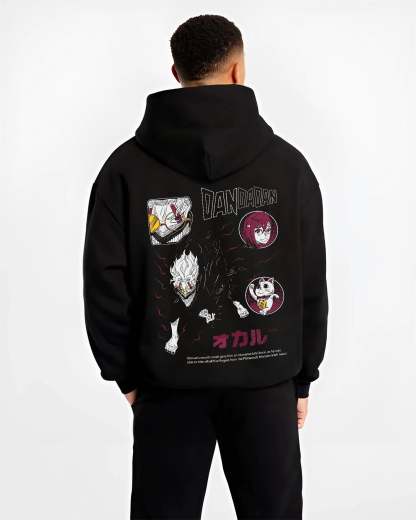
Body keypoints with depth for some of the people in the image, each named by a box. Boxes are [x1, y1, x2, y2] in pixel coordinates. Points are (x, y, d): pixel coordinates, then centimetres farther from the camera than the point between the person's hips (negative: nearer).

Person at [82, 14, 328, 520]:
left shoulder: (126, 165, -5)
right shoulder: (288, 163, -4)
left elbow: (105, 283, -6)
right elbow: (311, 285, -2)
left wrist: (126, 374, 5)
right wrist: (302, 377, 8)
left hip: (167, 382, 0)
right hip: (266, 380, 0)